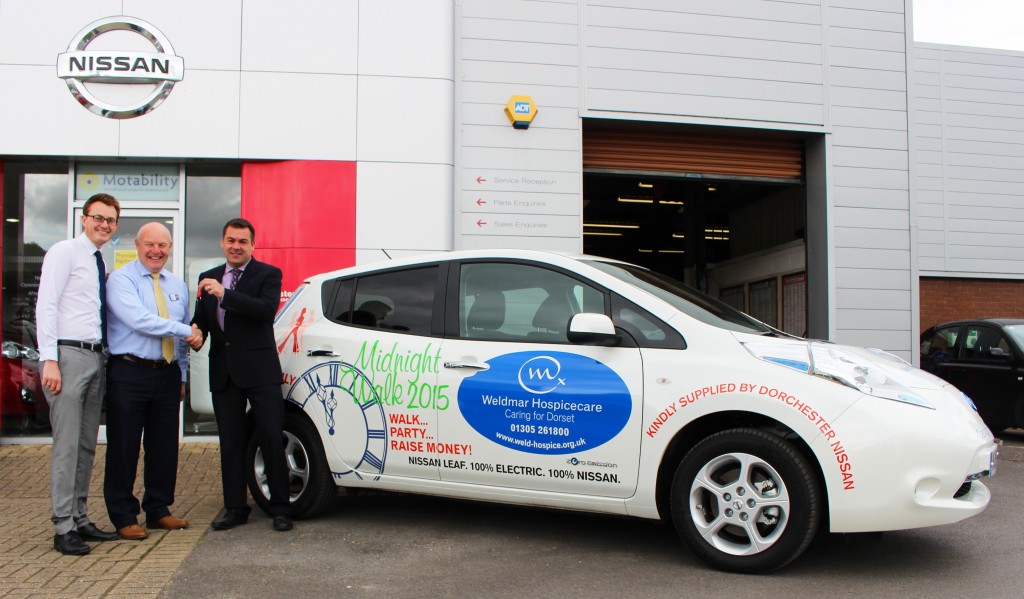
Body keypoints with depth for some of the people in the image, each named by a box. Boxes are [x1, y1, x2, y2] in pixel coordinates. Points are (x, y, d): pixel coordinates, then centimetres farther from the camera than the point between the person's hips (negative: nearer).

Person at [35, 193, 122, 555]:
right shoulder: (65, 252, -4)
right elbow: (45, 306, -11)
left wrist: (104, 356, 7)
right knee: (67, 445, -6)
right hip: (69, 355, -8)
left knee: (87, 445, 12)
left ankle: (80, 519, 20)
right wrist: (50, 360, -18)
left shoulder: (101, 264, 17)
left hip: (96, 358, 8)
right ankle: (63, 528, 1)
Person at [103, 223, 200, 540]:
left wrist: (182, 376, 14)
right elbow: (139, 319, -18)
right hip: (129, 374, -5)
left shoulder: (177, 285, 15)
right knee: (124, 448, 1)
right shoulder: (121, 279, -3)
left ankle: (158, 510, 22)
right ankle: (124, 517, 12)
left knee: (165, 446, 9)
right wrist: (185, 330, -16)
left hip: (167, 374, 5)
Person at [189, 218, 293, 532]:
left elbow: (267, 309, -18)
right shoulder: (208, 278, 15)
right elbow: (200, 317, 16)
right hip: (223, 372, 5)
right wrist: (196, 331, -8)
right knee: (230, 443, 10)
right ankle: (234, 507, 21)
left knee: (272, 440, -2)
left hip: (259, 370, -5)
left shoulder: (268, 274, -1)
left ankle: (280, 509, 7)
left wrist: (225, 294, -25)